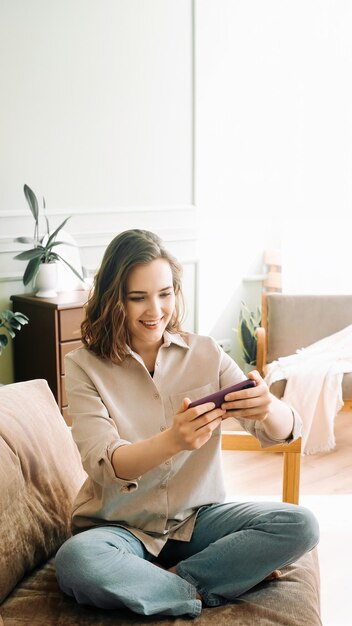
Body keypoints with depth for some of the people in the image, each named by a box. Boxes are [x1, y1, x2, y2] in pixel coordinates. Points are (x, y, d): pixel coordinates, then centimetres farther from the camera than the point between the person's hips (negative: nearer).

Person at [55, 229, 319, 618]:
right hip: (121, 526, -2)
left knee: (300, 525, -20)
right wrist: (173, 441, -40)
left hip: (198, 518, 3)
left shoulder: (206, 353, 0)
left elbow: (284, 431, -8)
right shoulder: (85, 366, -7)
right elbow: (102, 466, -19)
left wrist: (267, 408, -34)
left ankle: (174, 580, -13)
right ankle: (201, 590, -13)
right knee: (75, 562, -35)